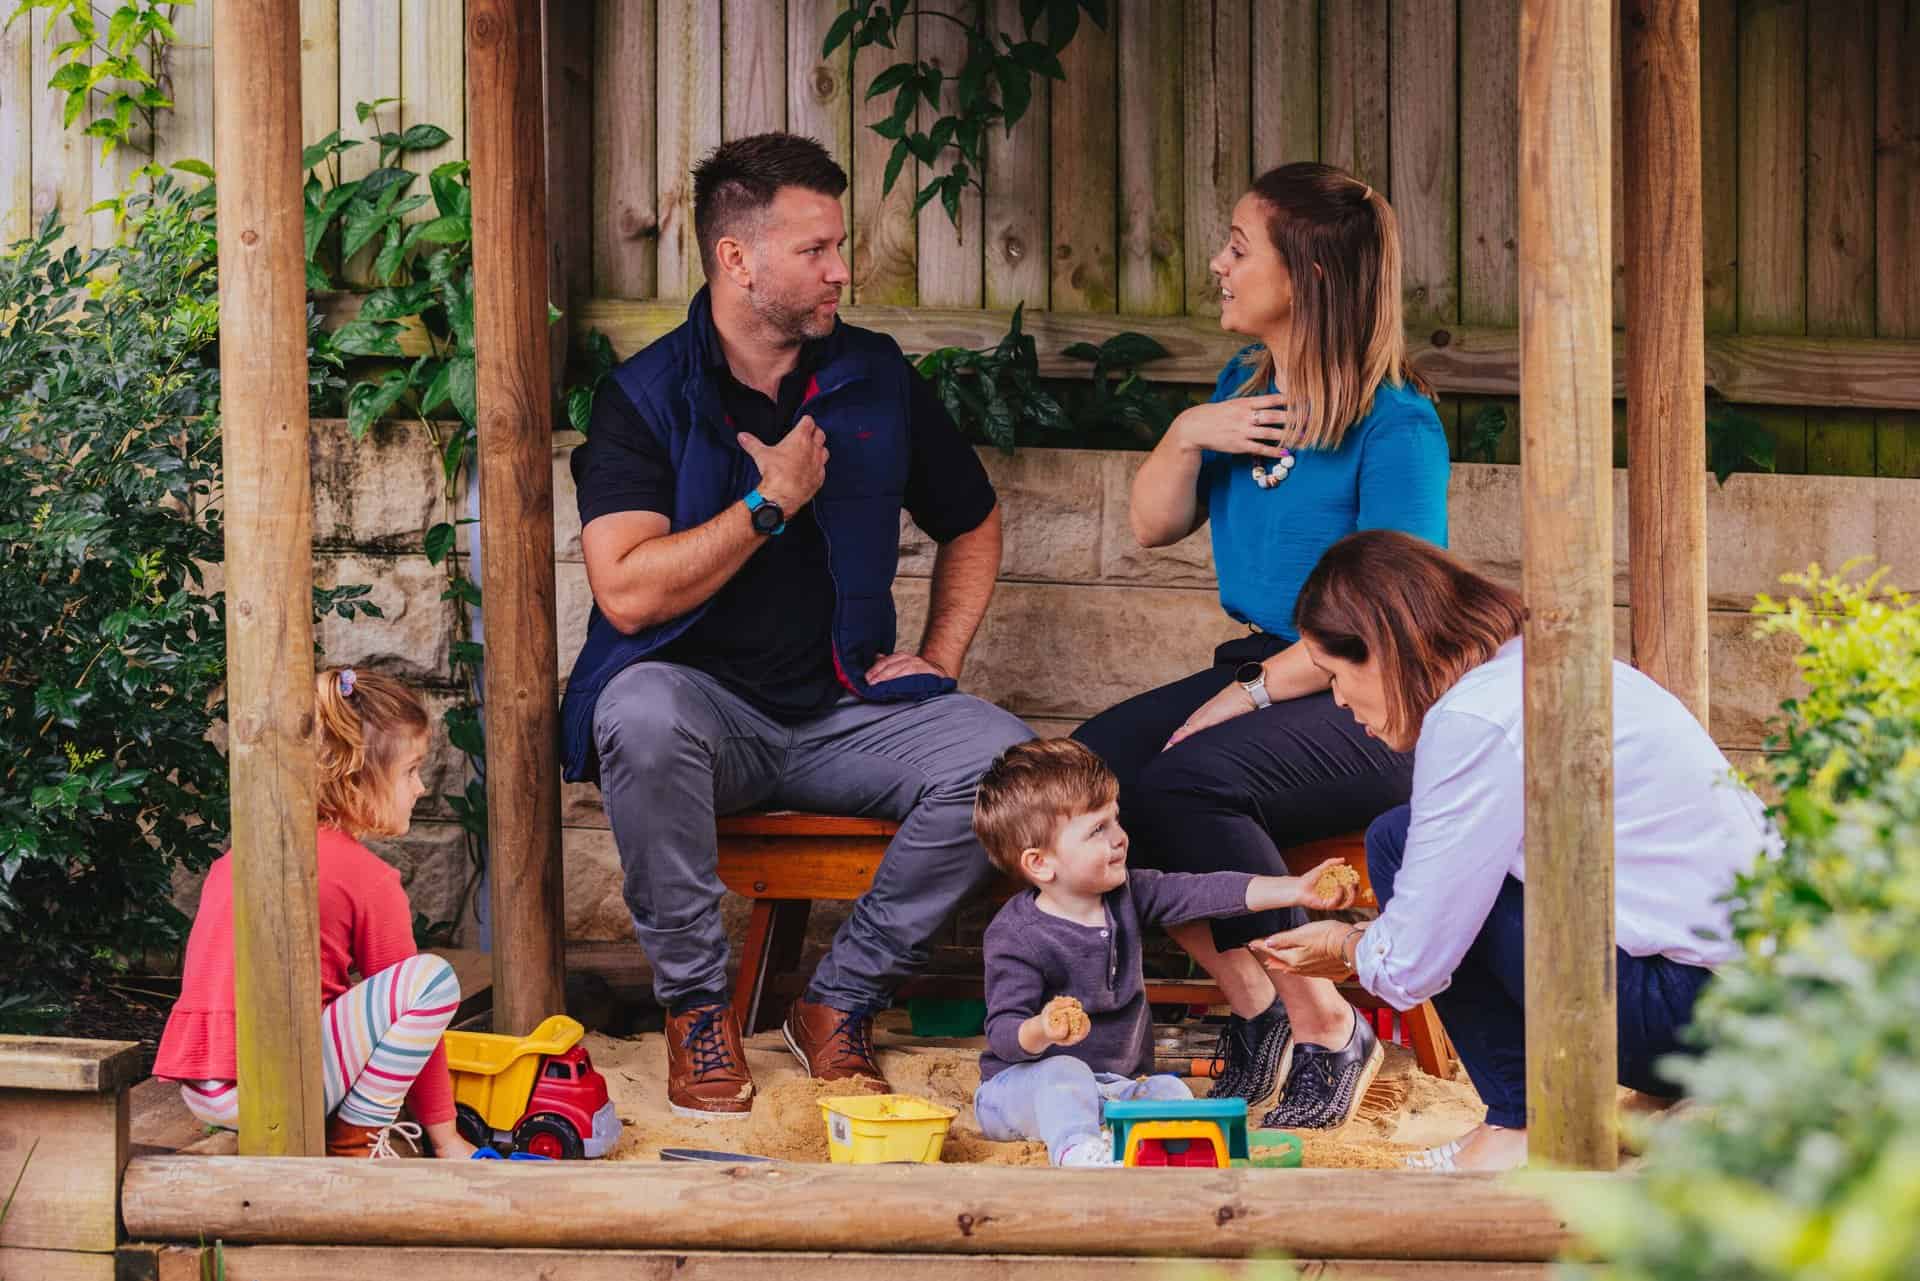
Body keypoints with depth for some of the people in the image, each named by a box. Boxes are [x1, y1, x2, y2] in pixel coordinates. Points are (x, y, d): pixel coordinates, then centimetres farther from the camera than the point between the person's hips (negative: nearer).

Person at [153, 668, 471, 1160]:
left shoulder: (237, 856, 18)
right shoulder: (369, 878, -3)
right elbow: (413, 1012, 3)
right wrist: (443, 1134, 12)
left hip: (200, 1091, 8)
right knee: (434, 979, -6)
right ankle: (355, 1140, 0)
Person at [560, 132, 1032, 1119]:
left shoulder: (876, 381, 8)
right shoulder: (645, 398, -4)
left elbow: (974, 524, 23)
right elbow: (627, 592, -17)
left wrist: (940, 658, 8)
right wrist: (772, 502, -13)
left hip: (845, 708, 3)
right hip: (708, 706, -3)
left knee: (1005, 760, -24)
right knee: (644, 713, -39)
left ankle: (839, 1002, -9)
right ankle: (695, 1005, -19)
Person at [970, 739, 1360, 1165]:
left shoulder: (1125, 896, 3)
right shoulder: (1016, 938, -18)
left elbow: (1204, 892, -3)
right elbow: (1003, 1033, -23)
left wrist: (1296, 890, -12)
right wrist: (1043, 1031, -48)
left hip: (1114, 1088, 6)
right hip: (1022, 1085, -6)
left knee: (1170, 1091, -20)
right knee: (1065, 1072, -36)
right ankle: (1076, 1148, -59)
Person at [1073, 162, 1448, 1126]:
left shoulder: (1395, 423, -13)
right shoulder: (1242, 387, 11)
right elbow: (1154, 526, 17)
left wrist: (1248, 695, -20)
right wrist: (1186, 435, -3)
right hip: (1257, 675, 8)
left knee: (1182, 781, -32)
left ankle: (1324, 1025, -16)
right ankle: (1251, 1005, -5)